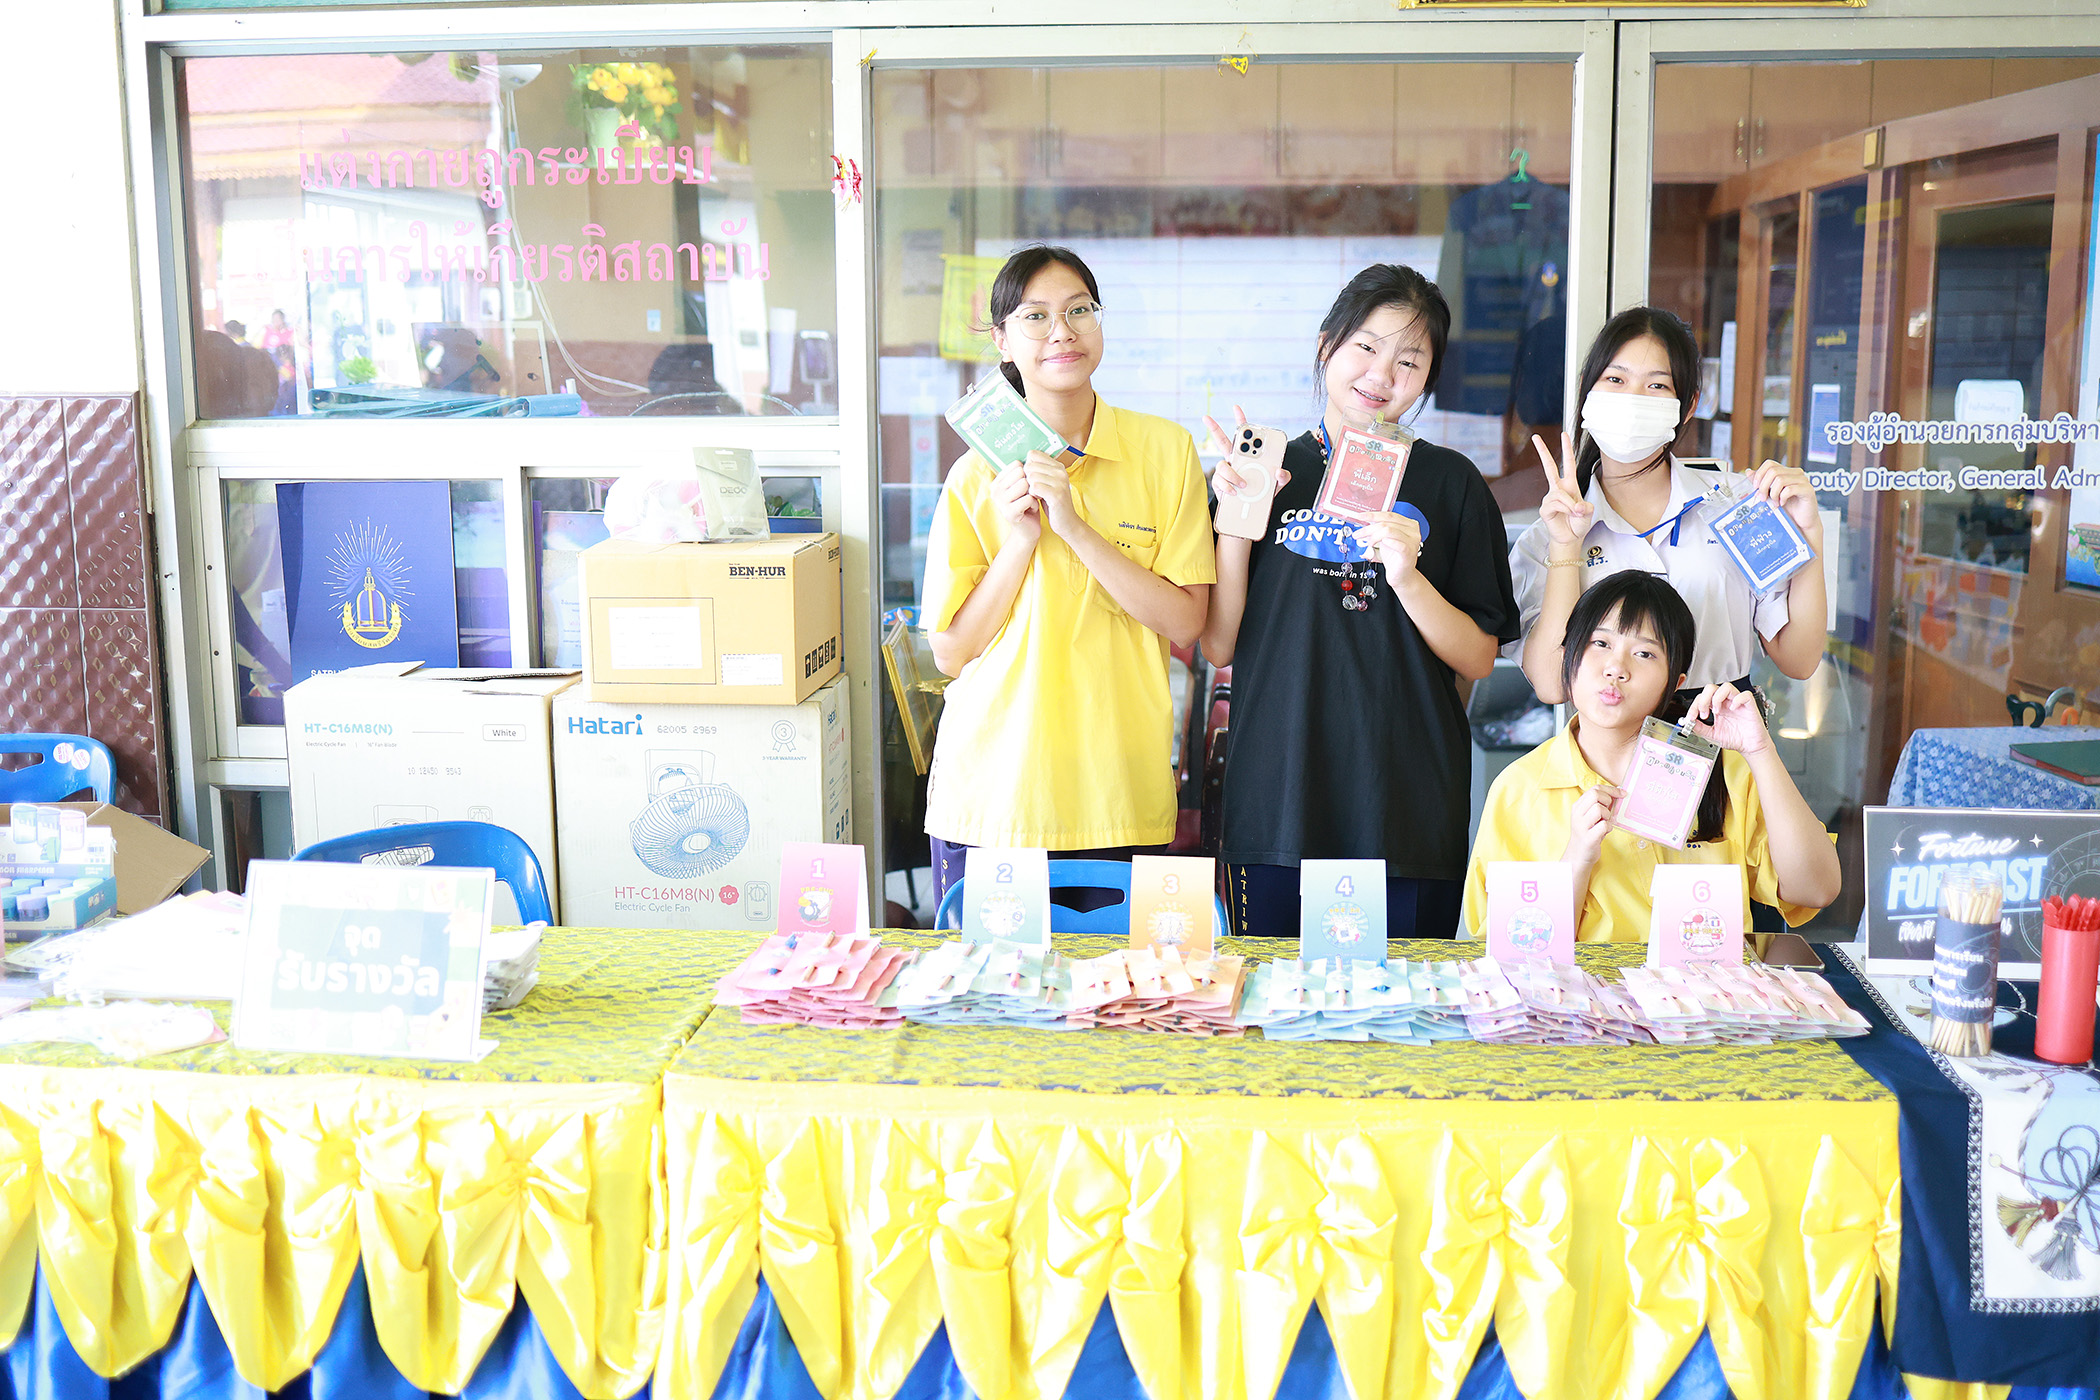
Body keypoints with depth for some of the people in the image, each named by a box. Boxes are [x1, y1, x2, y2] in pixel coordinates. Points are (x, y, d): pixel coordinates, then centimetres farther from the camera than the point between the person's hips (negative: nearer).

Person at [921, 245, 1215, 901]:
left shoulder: (1166, 450, 0)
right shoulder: (976, 476, 0)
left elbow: (1185, 622, -5)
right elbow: (951, 651, 0)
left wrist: (1076, 528, -14)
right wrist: (1020, 539, -13)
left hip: (1119, 796, 0)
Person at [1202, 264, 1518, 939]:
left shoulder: (1451, 483, 4)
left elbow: (1479, 659, 0)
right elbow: (1220, 646, 2)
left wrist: (1408, 579, -16)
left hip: (1409, 813, 0)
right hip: (1275, 802, 1)